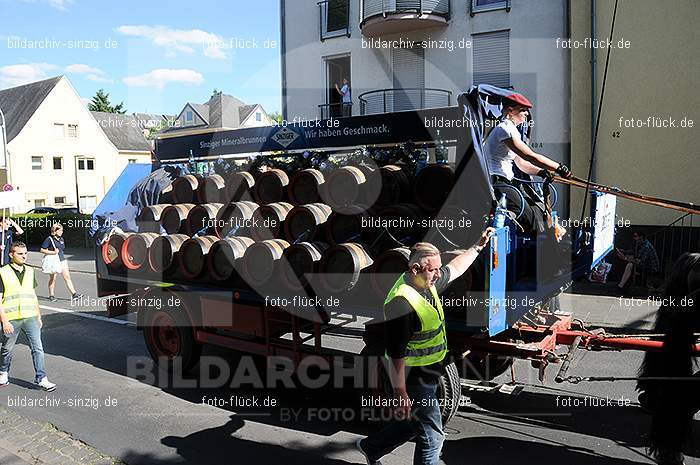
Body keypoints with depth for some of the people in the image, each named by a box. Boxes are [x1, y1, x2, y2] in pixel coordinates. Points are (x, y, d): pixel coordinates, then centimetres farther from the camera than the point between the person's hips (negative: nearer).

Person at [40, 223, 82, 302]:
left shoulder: (61, 239, 11)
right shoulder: (49, 239, -9)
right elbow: (42, 250, -11)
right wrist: (53, 252, -19)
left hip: (62, 260, 6)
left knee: (67, 277, 1)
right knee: (52, 278, 5)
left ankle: (74, 294, -2)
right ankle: (51, 295, 19)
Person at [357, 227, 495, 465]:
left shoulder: (427, 283, -2)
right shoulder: (401, 303, -30)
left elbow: (455, 268, 18)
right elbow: (396, 356, -28)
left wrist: (479, 245, 20)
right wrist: (401, 395, -25)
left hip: (429, 372, 10)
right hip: (415, 377, -10)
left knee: (413, 423, 26)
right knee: (432, 436, 5)